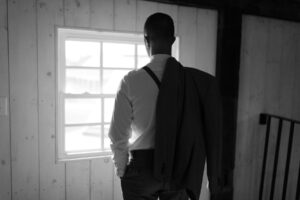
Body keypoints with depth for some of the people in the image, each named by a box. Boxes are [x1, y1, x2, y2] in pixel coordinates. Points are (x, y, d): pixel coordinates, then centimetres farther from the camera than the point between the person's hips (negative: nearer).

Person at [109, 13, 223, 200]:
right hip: (179, 168, 3)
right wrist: (213, 177, 9)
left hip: (143, 166, -2)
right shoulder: (194, 80, -7)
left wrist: (122, 170, 8)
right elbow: (204, 132, -3)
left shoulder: (132, 81, -15)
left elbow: (118, 134, -10)